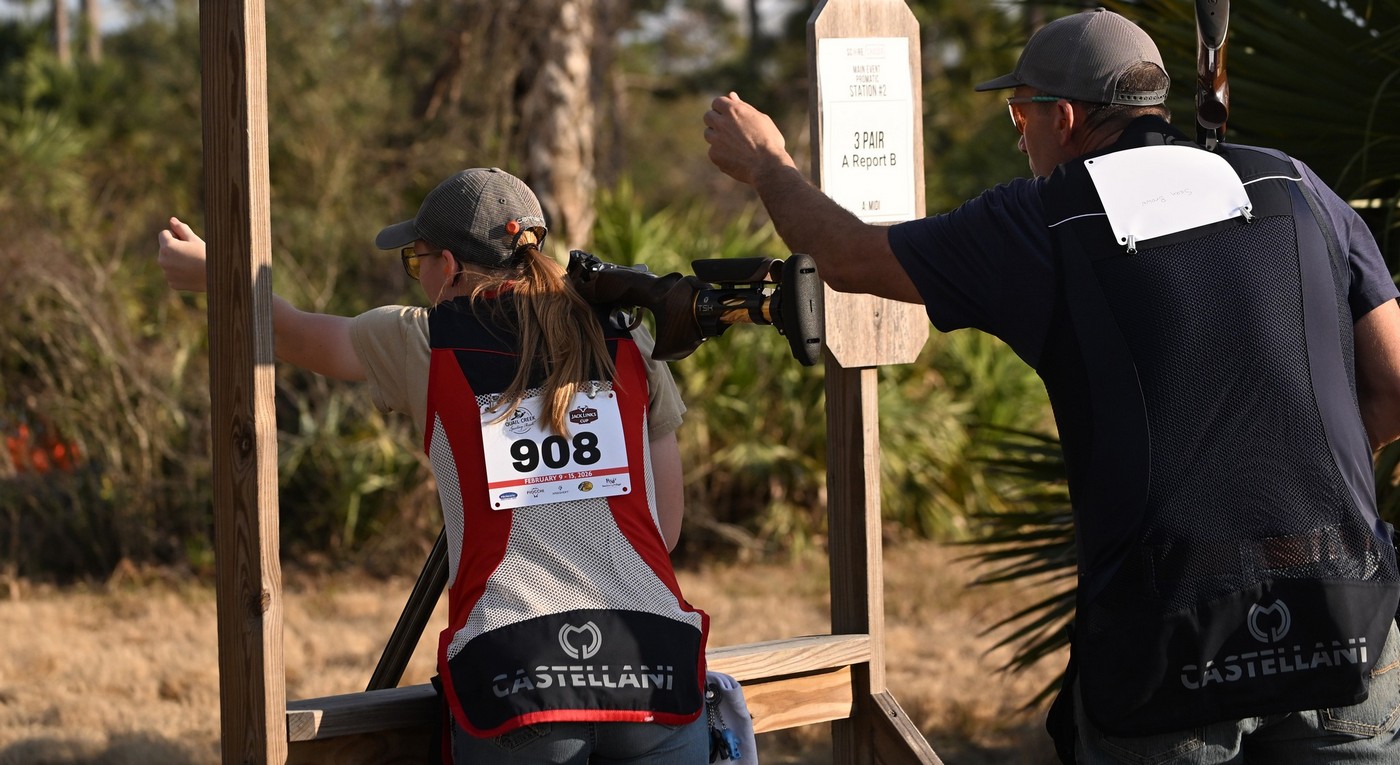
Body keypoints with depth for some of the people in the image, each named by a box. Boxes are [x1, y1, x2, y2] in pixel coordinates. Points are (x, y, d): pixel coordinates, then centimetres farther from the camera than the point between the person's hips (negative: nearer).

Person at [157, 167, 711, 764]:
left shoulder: (421, 343, 8)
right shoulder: (627, 341, 12)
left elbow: (298, 336, 28)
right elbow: (667, 526, 15)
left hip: (514, 675, -1)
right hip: (653, 667, 1)